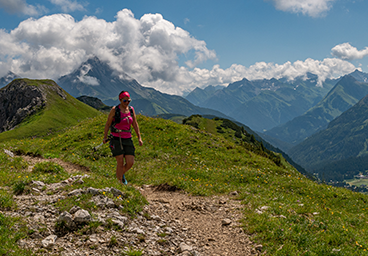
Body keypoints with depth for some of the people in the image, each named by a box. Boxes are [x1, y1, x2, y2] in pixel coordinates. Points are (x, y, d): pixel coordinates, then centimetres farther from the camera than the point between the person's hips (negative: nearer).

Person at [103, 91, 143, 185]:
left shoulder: (131, 110, 6)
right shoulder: (114, 110, -6)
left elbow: (135, 124, 12)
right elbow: (108, 124, 0)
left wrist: (139, 137, 7)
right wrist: (105, 137, -3)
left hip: (127, 139, 4)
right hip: (116, 139, -4)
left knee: (130, 163, -1)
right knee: (120, 162, -9)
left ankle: (122, 174, 30)